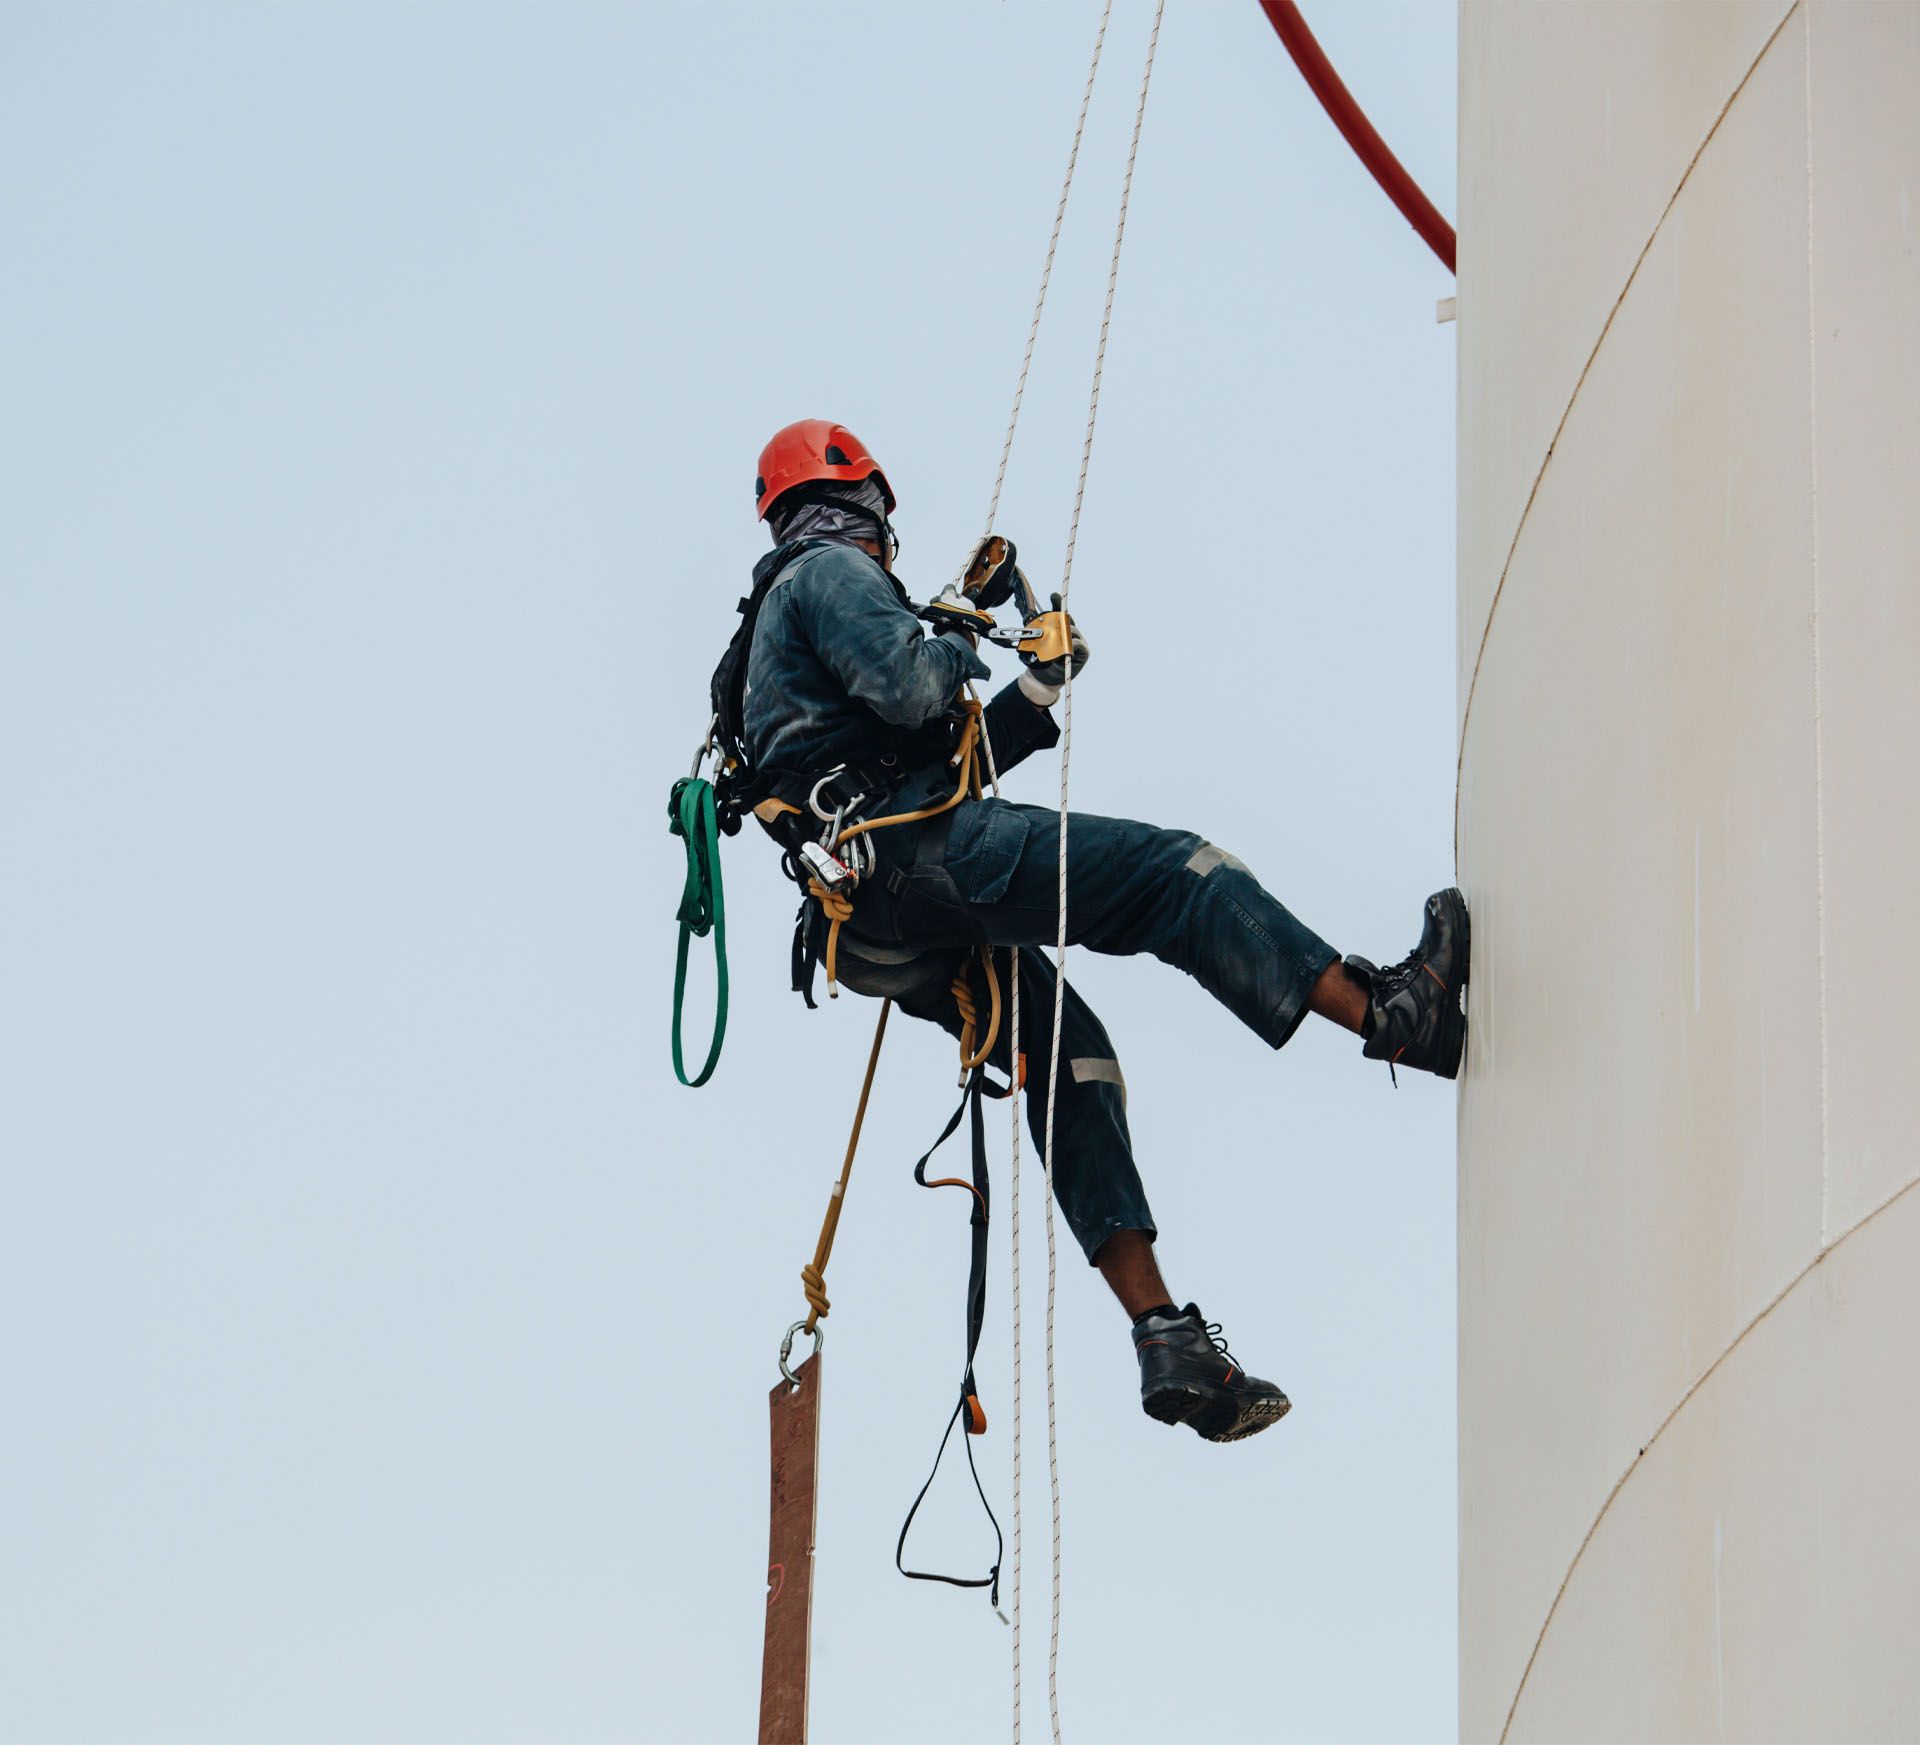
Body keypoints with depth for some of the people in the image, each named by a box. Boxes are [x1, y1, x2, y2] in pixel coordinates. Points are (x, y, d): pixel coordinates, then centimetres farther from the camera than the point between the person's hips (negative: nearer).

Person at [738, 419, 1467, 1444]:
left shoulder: (783, 615, 33)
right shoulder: (833, 573, 4)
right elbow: (906, 689, -16)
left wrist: (1036, 695, 31)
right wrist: (952, 645, 5)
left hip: (891, 940, 10)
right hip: (917, 852, -10)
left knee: (1072, 1059, 11)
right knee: (1173, 873, -12)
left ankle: (1164, 1336, 2)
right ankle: (1392, 1014, -22)